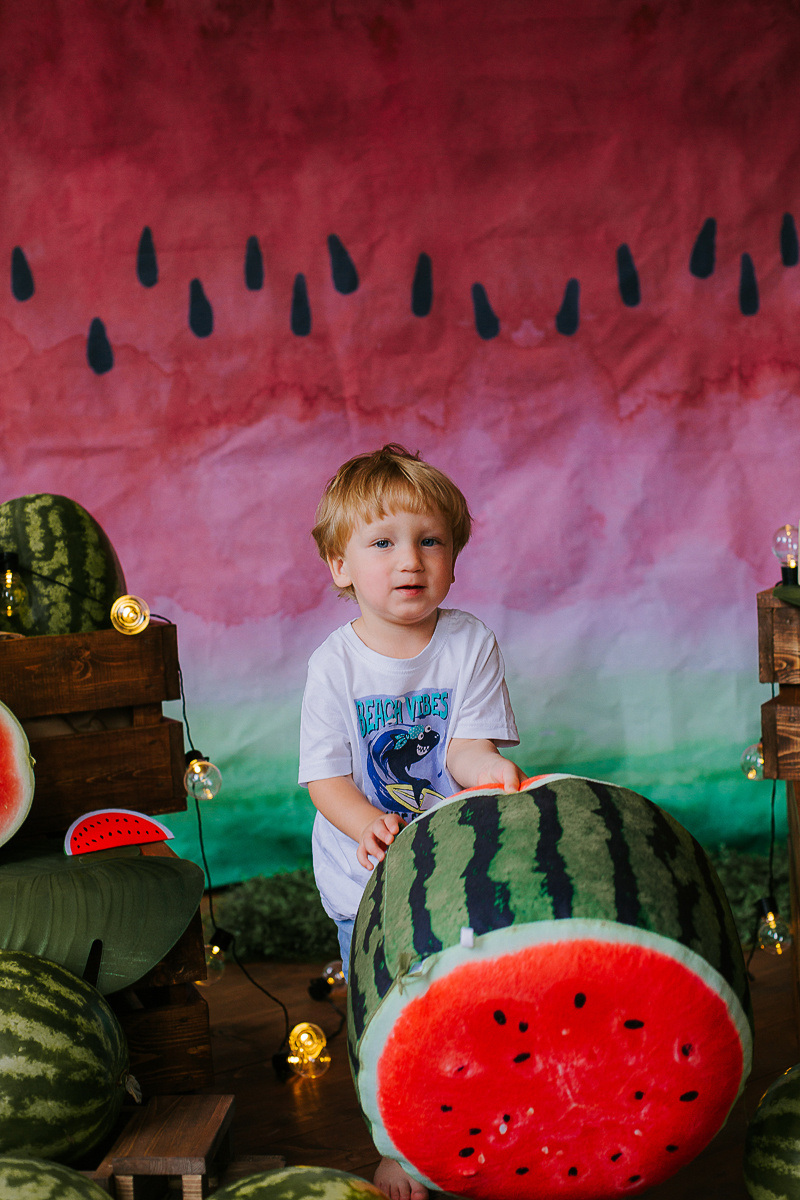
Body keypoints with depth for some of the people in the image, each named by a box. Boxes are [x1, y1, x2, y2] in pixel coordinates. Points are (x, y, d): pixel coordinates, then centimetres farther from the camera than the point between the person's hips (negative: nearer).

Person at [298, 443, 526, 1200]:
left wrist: (484, 766, -37)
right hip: (365, 880, 0)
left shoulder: (470, 643, -8)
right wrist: (366, 824, -32)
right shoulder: (334, 664, -11)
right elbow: (325, 775, -13)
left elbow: (466, 745, -14)